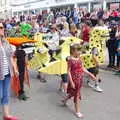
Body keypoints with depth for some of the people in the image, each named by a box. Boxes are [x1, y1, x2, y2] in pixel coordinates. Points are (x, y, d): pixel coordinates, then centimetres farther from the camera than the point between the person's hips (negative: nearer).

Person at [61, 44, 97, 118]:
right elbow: (69, 71, -16)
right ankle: (77, 111, 17)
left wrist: (90, 74, 6)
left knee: (74, 93, 23)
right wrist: (71, 82, -19)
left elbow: (83, 69, 11)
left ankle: (65, 100, 49)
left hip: (80, 79, 7)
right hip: (74, 79, -7)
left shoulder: (79, 59, 3)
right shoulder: (71, 60, -18)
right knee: (77, 95, 3)